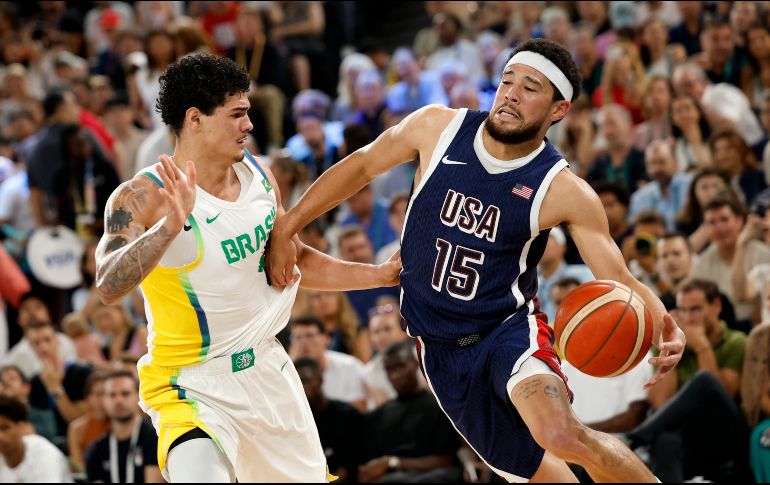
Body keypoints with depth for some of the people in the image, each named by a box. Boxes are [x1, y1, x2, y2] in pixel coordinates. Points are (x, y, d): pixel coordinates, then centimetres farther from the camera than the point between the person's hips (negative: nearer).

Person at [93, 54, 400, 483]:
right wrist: (171, 225, -43)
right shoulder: (143, 198, -18)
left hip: (267, 368, 7)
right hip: (192, 388, -7)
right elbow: (109, 288, -32)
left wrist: (382, 275, 15)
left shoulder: (258, 175, 2)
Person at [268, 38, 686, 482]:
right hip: (440, 345, 4)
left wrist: (664, 328, -35)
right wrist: (286, 228, 5)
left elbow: (620, 281, -15)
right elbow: (362, 165, 7)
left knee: (562, 435, -31)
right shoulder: (437, 128, -9)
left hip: (510, 328, -3)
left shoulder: (564, 191, -15)